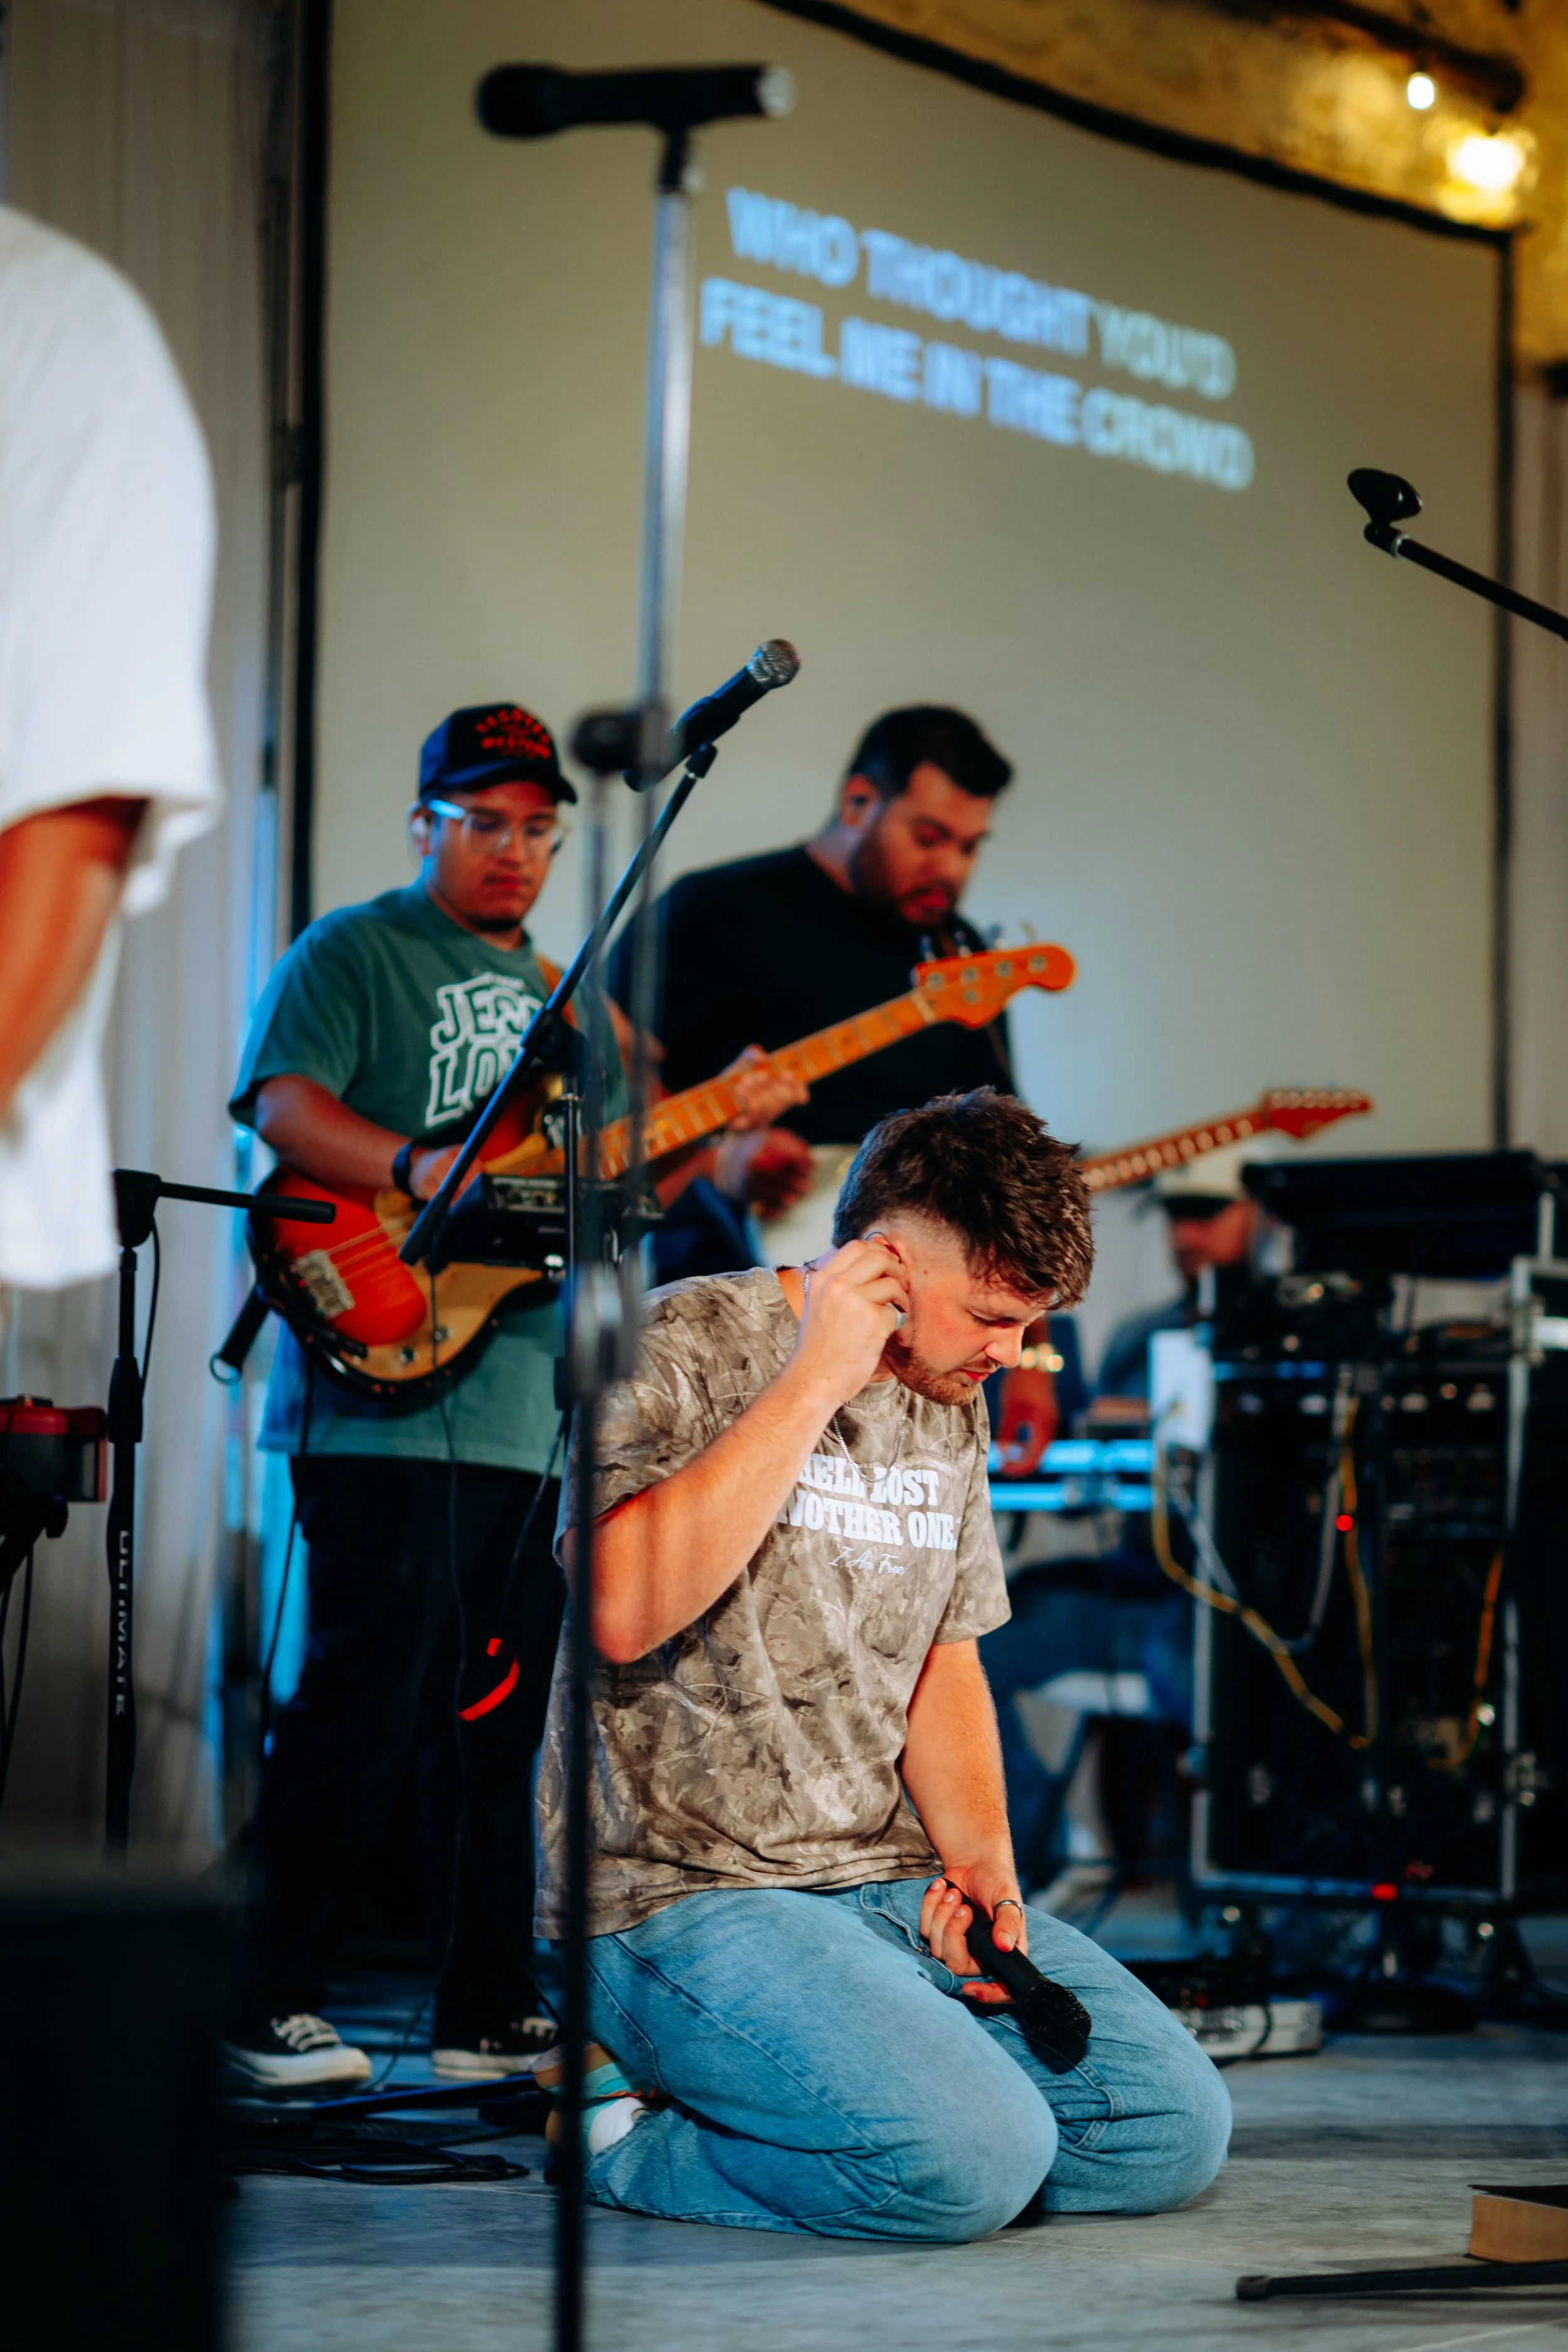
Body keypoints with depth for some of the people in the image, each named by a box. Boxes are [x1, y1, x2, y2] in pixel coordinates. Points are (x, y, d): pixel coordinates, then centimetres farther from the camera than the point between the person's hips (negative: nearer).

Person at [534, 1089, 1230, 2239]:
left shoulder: (952, 1412, 14)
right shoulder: (684, 1348, -10)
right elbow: (626, 1612, -27)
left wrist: (984, 1866, 4)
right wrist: (817, 1379, -23)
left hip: (896, 1886, 9)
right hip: (686, 1893, -8)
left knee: (1176, 2131, -3)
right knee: (976, 2161, -28)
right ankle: (633, 2131, -3)